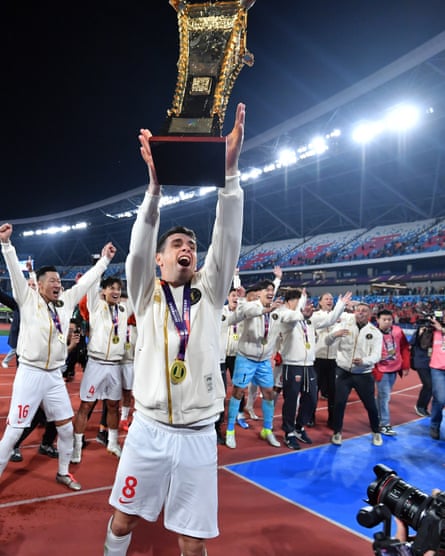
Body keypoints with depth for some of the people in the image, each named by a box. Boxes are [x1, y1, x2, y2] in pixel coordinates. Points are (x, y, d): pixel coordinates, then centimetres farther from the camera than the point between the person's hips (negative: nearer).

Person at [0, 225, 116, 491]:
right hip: (30, 374, -5)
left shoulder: (66, 301, 7)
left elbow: (85, 281, 11)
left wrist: (105, 259, 13)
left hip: (55, 375, 5)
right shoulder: (28, 299, -4)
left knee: (66, 427, 13)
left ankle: (63, 472, 32)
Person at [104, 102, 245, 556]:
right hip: (149, 429, 0)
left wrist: (229, 171, -21)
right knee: (123, 519, 17)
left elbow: (228, 241, -11)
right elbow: (138, 249, -17)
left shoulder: (208, 292, 2)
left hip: (197, 435, 1)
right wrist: (155, 183, -30)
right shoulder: (146, 294, 1)